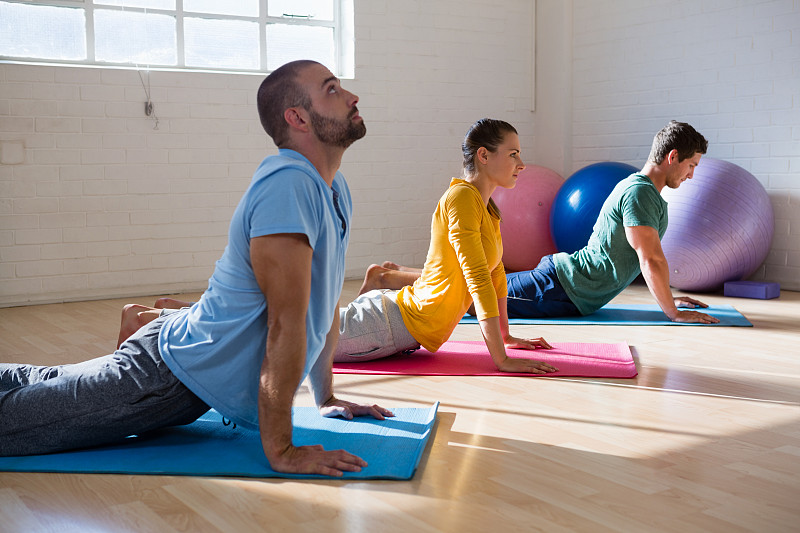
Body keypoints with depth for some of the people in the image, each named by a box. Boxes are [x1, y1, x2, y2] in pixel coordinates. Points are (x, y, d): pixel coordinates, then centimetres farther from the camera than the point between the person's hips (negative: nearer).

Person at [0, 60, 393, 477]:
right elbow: (286, 323, -29)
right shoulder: (288, 185, -27)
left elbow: (325, 303, 12)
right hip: (174, 376, -9)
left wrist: (326, 398, 14)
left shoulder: (336, 189, 4)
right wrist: (280, 451, -27)